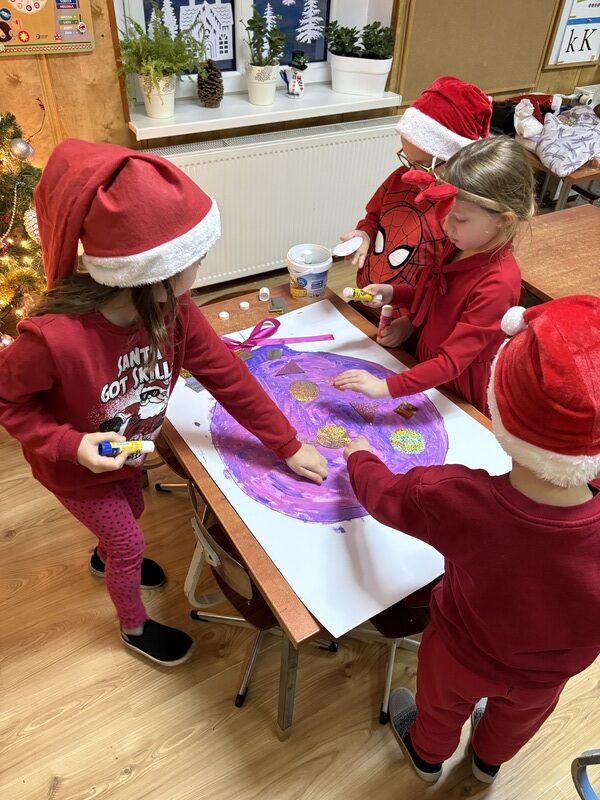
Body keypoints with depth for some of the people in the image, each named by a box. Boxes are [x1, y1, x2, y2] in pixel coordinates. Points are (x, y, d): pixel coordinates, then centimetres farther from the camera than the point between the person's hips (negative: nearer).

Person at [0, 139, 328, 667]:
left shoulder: (172, 309, -25)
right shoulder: (56, 337, -42)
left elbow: (224, 374, -17)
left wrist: (287, 445, -13)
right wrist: (71, 444, -36)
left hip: (128, 453, 6)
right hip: (78, 468, -5)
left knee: (130, 512, 31)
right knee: (130, 545, 14)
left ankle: (106, 558, 69)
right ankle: (135, 627, 48)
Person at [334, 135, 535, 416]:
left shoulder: (497, 284, -30)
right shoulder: (459, 246, -6)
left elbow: (453, 360, -33)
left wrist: (385, 387, -40)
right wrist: (392, 293, -7)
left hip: (460, 400, -7)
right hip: (427, 369, 7)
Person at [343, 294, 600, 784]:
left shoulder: (452, 498, -42)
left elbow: (382, 493, -19)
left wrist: (359, 457, 1)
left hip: (462, 654, -1)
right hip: (552, 673, 2)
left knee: (441, 706, 35)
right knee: (517, 718, 38)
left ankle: (428, 756, 68)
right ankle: (489, 762, 71)